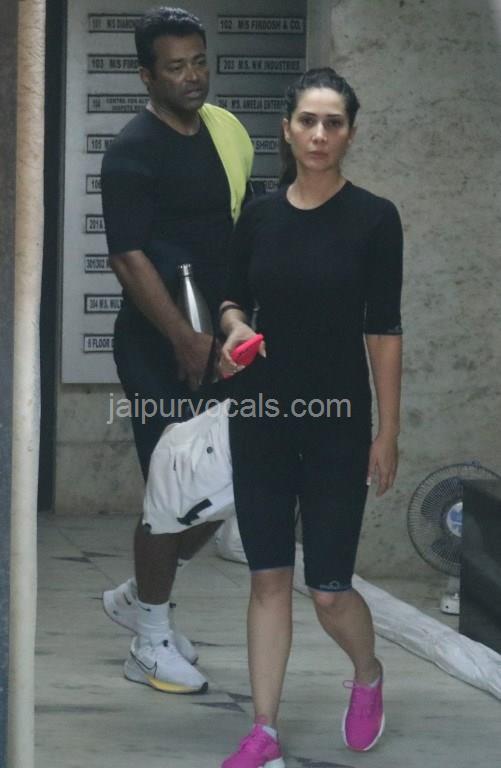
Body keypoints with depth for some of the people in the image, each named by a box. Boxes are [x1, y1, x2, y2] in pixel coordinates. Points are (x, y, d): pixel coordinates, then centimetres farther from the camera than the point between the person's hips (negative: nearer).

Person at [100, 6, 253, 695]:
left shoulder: (226, 130, 10)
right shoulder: (134, 153, -13)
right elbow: (129, 258, -19)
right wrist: (187, 342, -24)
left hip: (216, 338, 7)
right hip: (158, 346, -7)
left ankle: (139, 596, 29)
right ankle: (152, 644, 9)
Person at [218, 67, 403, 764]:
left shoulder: (373, 218, -7)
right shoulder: (259, 216, 3)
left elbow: (384, 331, -6)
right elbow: (233, 298, 15)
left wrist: (388, 432, -7)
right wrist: (234, 328, -9)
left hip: (336, 422, -3)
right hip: (262, 417, 3)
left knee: (329, 587, -1)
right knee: (268, 576, 4)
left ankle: (368, 677, 30)